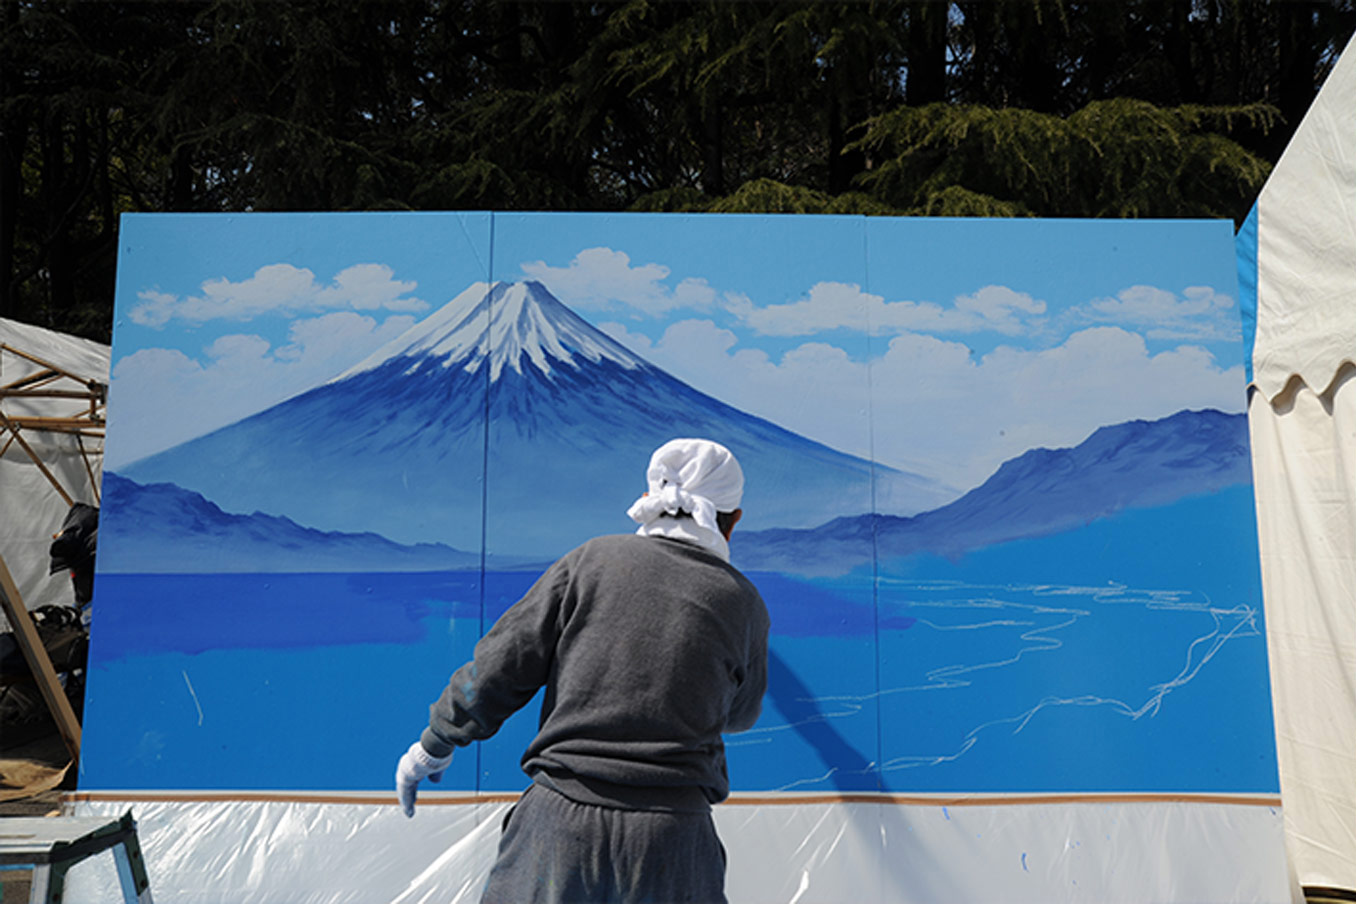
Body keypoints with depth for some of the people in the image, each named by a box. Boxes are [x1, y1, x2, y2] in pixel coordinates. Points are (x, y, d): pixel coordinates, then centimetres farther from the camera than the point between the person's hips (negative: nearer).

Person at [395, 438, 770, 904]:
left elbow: (498, 669, 0)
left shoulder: (593, 559, -1)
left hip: (560, 825, 0)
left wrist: (434, 745, 14)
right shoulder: (743, 602, 1)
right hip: (670, 837, 0)